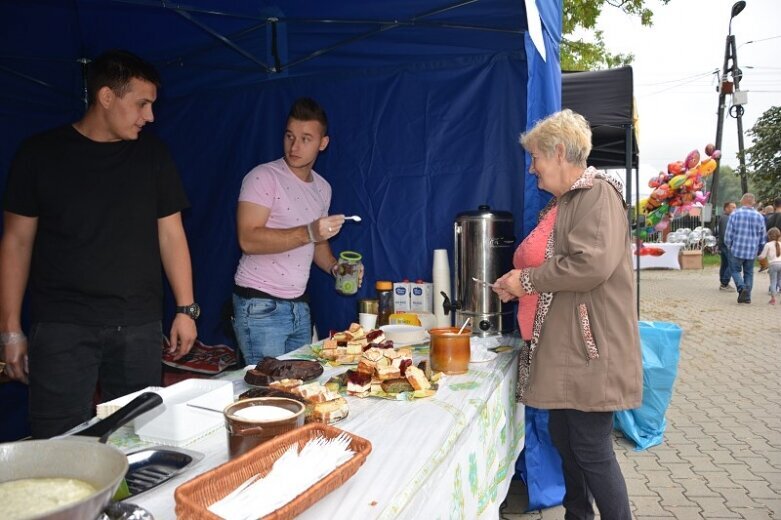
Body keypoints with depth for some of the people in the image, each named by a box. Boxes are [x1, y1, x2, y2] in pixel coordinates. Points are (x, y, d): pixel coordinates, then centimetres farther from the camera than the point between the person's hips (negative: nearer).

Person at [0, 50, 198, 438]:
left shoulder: (152, 154, 7)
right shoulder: (40, 153, 2)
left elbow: (170, 234, 8)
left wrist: (186, 309, 2)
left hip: (140, 326, 2)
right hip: (62, 327, -1)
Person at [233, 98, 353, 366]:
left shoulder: (322, 188, 12)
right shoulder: (263, 177, -10)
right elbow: (248, 240, -21)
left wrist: (333, 266, 2)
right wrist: (309, 233, -28)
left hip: (299, 306, 6)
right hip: (260, 305, -6)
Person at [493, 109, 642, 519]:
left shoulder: (597, 192, -13)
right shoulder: (569, 200, 16)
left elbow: (592, 264, -27)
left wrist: (528, 279, -16)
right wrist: (525, 283, 11)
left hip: (591, 350, -10)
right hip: (566, 347, 10)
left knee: (592, 451, -1)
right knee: (563, 437, 18)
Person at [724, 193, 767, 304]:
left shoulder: (735, 214, -6)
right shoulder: (760, 216, 3)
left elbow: (728, 233, -6)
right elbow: (762, 237, 9)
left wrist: (729, 245, 10)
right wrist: (758, 251, 21)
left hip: (737, 249, -2)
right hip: (752, 251, 3)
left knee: (736, 270, 9)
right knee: (749, 273, 11)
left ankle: (742, 288, -15)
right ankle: (747, 297, 9)